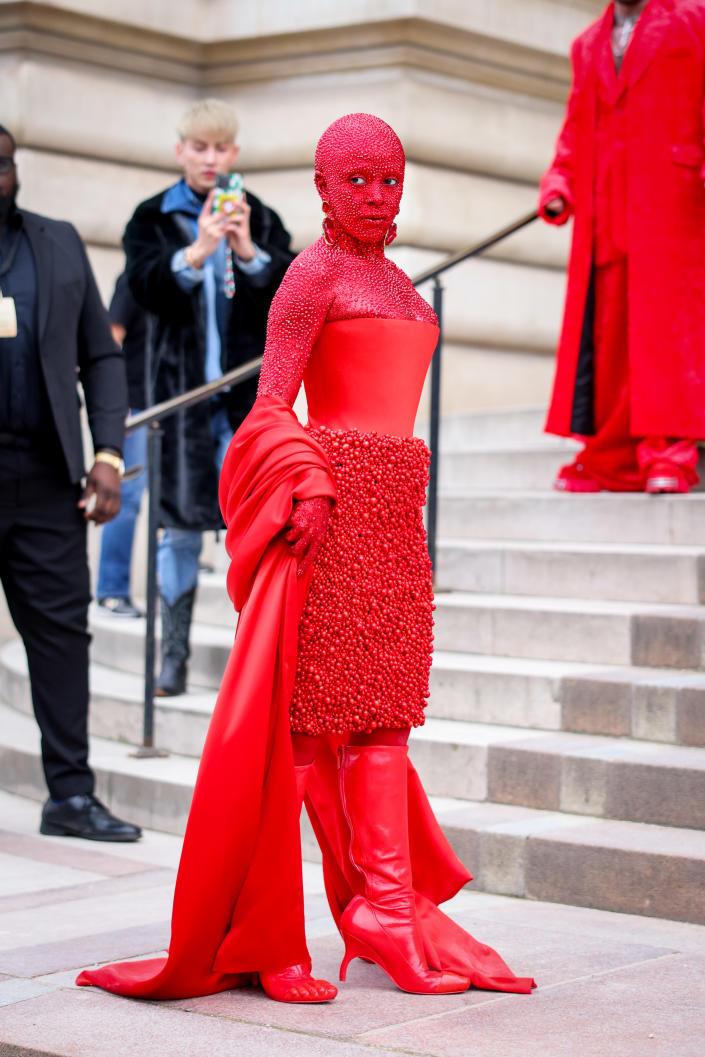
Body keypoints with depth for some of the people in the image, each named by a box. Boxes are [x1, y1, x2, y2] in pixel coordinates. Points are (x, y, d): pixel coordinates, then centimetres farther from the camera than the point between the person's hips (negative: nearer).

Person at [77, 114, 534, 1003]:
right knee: (305, 706, -7)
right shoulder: (314, 271, -4)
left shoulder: (392, 280, 20)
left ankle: (391, 912, 12)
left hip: (390, 509, 8)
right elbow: (271, 404, -11)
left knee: (382, 708, 8)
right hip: (330, 503, -8)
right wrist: (309, 486, -24)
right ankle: (257, 938, -2)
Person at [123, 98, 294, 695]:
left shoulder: (261, 219, 7)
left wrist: (250, 252, -18)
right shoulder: (154, 218, 5)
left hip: (249, 394, 1)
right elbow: (144, 283, -10)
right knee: (180, 527, 3)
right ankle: (174, 656, 11)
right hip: (181, 391, 0)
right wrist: (197, 252, -26)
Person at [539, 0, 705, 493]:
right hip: (603, 220, 5)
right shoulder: (588, 46, 22)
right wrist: (558, 185, 4)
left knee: (664, 327, -10)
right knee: (603, 338, 1)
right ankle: (612, 461, 5)